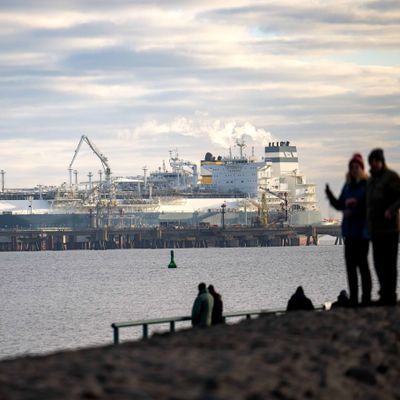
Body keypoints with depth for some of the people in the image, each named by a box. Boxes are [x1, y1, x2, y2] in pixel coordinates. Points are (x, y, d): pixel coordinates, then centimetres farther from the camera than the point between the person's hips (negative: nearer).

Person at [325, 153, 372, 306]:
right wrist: (330, 195, 1)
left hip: (362, 230, -7)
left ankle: (366, 297, -2)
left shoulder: (367, 185, -9)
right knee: (350, 264, 7)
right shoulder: (348, 186, 13)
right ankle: (353, 298, 12)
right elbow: (340, 205, 16)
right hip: (349, 230, 7)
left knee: (362, 263, -7)